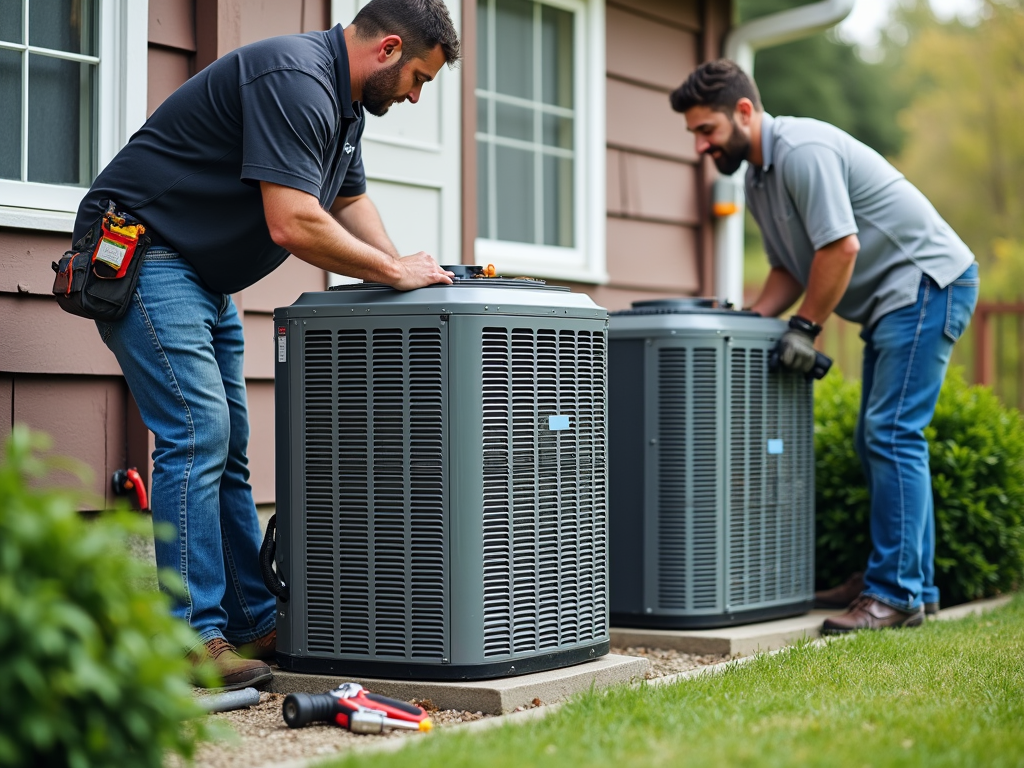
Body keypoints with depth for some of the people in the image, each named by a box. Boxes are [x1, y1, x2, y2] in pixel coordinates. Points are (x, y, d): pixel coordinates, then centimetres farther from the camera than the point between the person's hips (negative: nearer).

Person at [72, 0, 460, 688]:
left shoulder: (342, 100, 11)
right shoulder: (294, 80, -23)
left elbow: (350, 200, 23)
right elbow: (294, 224, -30)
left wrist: (402, 269, 5)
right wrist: (394, 272, -19)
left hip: (204, 278, 11)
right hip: (142, 254, -11)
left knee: (227, 448, 9)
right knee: (197, 433, -16)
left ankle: (256, 623, 14)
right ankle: (193, 639, -15)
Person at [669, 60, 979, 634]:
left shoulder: (803, 150, -20)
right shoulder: (759, 177, 13)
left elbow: (841, 247, -24)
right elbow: (790, 267, 18)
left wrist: (806, 326, -15)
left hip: (928, 282, -11)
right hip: (892, 300, 11)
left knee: (892, 435, -14)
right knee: (879, 439, 10)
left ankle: (896, 594, -13)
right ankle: (914, 587, 15)